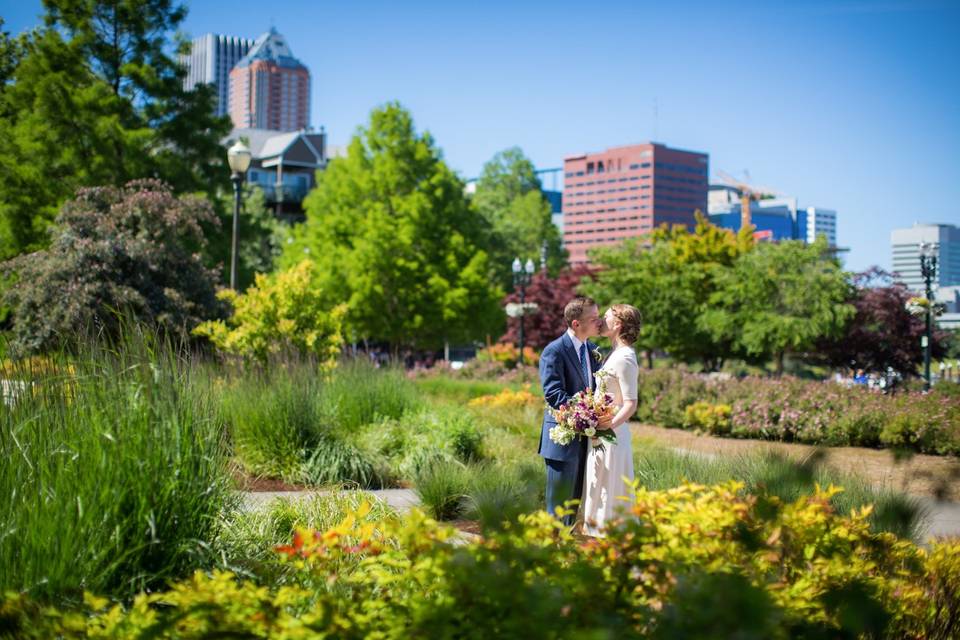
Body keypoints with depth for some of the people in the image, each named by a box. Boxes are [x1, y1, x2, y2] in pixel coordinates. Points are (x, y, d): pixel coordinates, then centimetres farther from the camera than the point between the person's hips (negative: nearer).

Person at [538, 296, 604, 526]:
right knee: (559, 501, 0)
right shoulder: (554, 351, -14)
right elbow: (554, 395, -21)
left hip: (585, 436, 8)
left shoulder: (593, 349, 11)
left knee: (575, 499, 15)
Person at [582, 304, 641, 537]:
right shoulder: (615, 353, 12)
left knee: (609, 490, -1)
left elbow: (631, 405, -21)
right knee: (600, 490, 15)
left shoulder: (624, 358, -17)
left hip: (611, 432, -10)